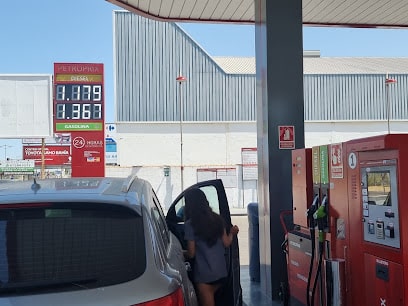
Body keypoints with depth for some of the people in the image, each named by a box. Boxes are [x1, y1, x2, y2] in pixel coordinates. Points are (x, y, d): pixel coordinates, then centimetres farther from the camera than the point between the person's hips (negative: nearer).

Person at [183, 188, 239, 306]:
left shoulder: (190, 224, -13)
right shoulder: (217, 219, 3)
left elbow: (191, 254, -10)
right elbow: (226, 243, 6)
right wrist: (232, 234, 24)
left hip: (204, 274, -5)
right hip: (221, 272, 6)